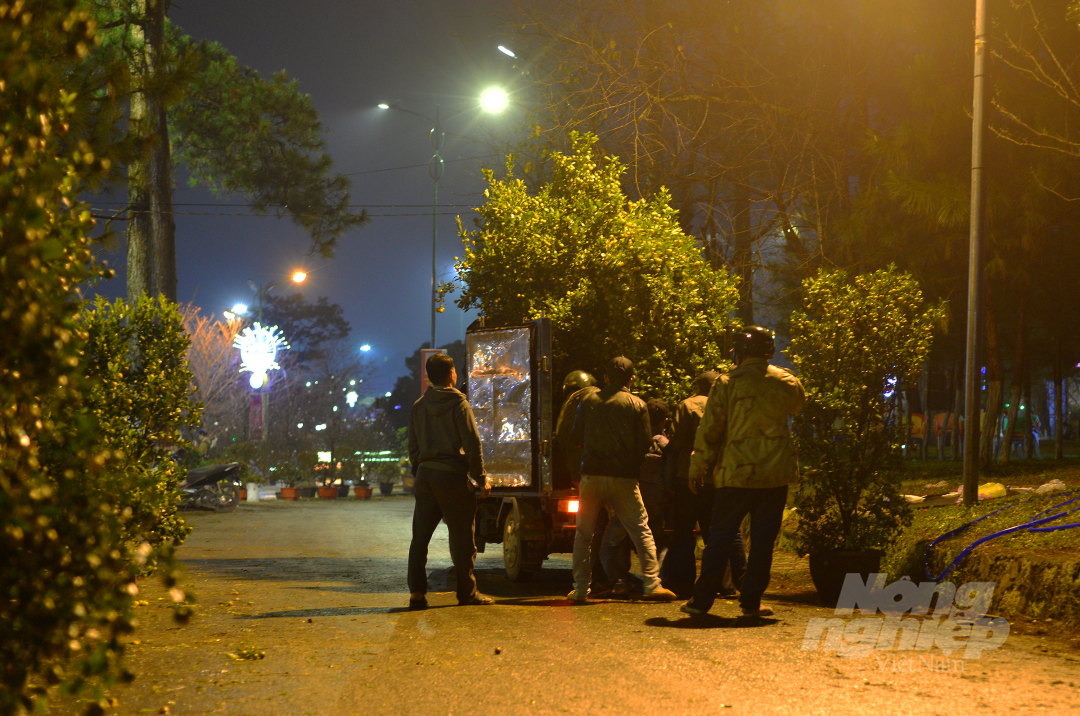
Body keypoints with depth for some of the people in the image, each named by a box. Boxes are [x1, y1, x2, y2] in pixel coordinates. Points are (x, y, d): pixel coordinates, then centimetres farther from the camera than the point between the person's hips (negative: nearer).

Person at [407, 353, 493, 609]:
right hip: (453, 475, -5)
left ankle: (417, 592, 0)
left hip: (425, 475, 5)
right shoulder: (458, 404, -6)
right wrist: (481, 479, -2)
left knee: (420, 536, 6)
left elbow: (413, 448, 13)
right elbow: (472, 445, -9)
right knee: (461, 538, 3)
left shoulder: (418, 407, 10)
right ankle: (467, 592, 7)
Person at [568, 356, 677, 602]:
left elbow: (576, 437, 8)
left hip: (592, 474, 1)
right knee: (641, 531, 5)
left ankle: (581, 588, 8)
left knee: (584, 534, 10)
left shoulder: (588, 401, 4)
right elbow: (644, 444, 0)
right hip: (624, 478, -1)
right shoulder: (637, 405, -1)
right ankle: (652, 584, -2)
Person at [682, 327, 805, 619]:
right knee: (762, 540, 7)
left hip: (736, 474, -2)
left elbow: (709, 429, -3)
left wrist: (698, 468, 5)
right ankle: (751, 601, 5)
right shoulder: (785, 382, 3)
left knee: (720, 539, 5)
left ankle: (702, 599, 3)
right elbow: (798, 403, 28)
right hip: (775, 474, 2)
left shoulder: (728, 384, -5)